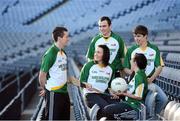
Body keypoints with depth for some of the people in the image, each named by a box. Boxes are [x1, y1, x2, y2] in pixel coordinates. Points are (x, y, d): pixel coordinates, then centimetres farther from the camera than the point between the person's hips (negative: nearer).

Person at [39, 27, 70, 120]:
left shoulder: (63, 53, 11)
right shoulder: (50, 54, -15)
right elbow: (42, 75, -12)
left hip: (64, 91, 8)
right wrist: (45, 89, -2)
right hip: (54, 93, -8)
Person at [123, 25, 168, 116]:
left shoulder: (154, 49, 8)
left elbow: (159, 67, 4)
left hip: (150, 82, 2)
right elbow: (126, 68, 5)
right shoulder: (131, 50, 6)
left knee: (163, 99, -16)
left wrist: (151, 79, -12)